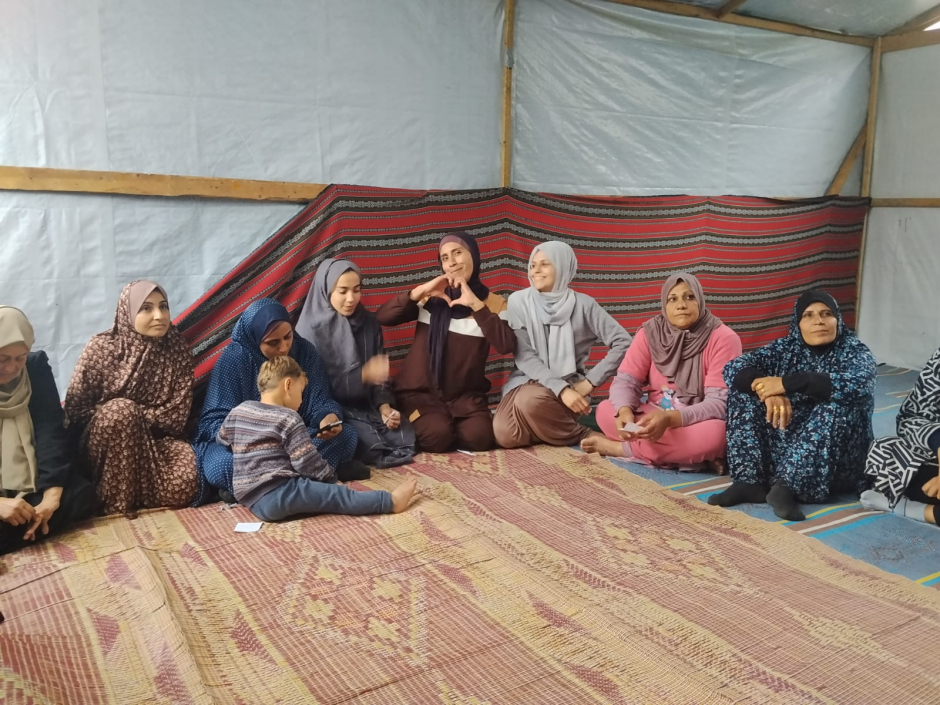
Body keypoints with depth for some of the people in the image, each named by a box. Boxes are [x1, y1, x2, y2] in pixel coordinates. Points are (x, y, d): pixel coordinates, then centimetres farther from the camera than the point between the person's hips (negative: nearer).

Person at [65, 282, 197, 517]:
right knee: (121, 411, -35)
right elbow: (75, 410, -6)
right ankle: (115, 505, -21)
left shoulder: (177, 350, -5)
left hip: (158, 439, 2)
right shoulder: (101, 348, -9)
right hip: (105, 443, -1)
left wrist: (133, 416, -17)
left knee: (184, 480, -29)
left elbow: (176, 416, -8)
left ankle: (142, 496, 6)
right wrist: (122, 413, -18)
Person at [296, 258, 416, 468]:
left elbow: (380, 373, 8)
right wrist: (363, 374, -25)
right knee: (373, 446, -26)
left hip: (365, 405, 5)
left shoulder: (369, 323, 5)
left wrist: (384, 405, -12)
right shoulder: (311, 329, -11)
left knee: (406, 436, -17)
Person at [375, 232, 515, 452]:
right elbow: (382, 317, -6)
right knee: (437, 436, -28)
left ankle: (451, 425, 6)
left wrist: (475, 304, -21)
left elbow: (507, 346, -18)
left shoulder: (494, 303, 1)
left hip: (466, 394, 1)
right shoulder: (431, 297, 3)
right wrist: (420, 291, -17)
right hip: (421, 391, -1)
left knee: (478, 437, -26)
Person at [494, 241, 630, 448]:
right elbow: (524, 357, -8)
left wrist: (590, 382, -11)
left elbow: (623, 343, -5)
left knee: (530, 401, -36)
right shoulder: (519, 301, -1)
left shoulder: (582, 304, -4)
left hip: (568, 386, -2)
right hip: (527, 381, 2)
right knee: (505, 434, -27)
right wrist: (561, 389, -21)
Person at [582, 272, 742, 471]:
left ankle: (621, 448, -20)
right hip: (654, 416, 3)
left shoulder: (723, 338, -15)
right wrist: (624, 411, -31)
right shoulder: (650, 332, -3)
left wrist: (669, 418, -38)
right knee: (605, 410, -19)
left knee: (713, 433, -37)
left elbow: (720, 403, -22)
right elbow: (626, 381, -7)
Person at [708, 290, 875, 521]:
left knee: (836, 406, -29)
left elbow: (858, 385, -27)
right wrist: (769, 391, -28)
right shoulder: (785, 348, 4)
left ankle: (786, 487, -36)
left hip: (835, 460, -3)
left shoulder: (855, 351, -4)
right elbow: (734, 368, -8)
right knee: (744, 390, -11)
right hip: (782, 447, 3)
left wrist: (787, 383, -29)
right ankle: (750, 481, -21)